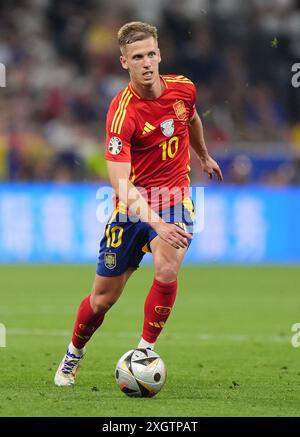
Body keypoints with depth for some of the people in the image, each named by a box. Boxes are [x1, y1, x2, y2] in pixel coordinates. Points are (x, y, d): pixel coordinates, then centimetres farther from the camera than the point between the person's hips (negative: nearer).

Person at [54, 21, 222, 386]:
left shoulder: (183, 88, -8)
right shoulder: (122, 113, -24)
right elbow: (122, 184, -32)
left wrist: (204, 157, 37)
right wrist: (156, 223, -45)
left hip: (174, 196, 2)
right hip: (133, 203, -2)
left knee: (166, 270, -26)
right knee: (104, 295, 6)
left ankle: (144, 352, -10)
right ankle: (73, 355, 33)